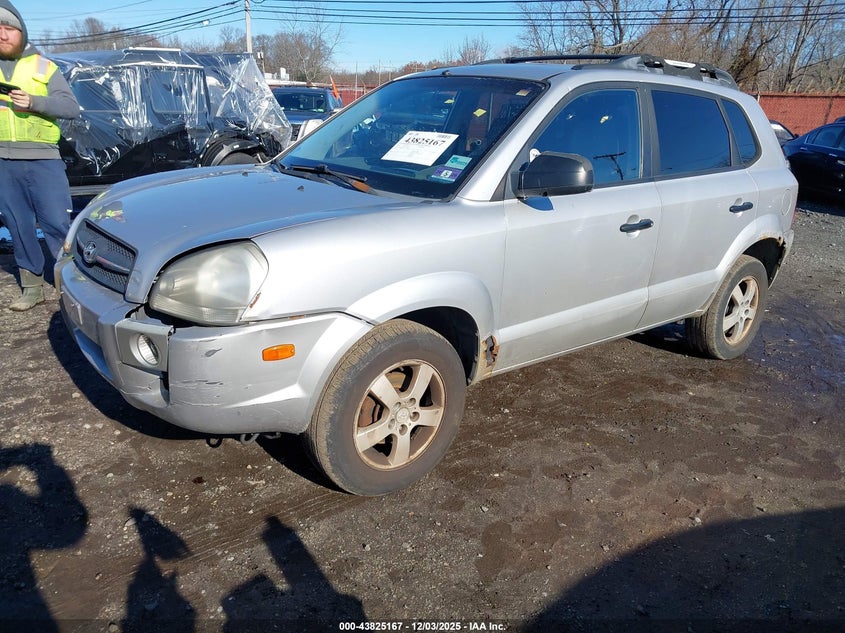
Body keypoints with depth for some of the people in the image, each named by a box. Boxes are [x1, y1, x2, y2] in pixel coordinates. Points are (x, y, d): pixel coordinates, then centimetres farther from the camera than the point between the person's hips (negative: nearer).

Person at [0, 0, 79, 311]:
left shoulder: (44, 67, 7)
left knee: (57, 224, -5)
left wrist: (34, 101, -17)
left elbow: (71, 107, -3)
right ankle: (32, 286, 14)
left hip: (42, 160, -3)